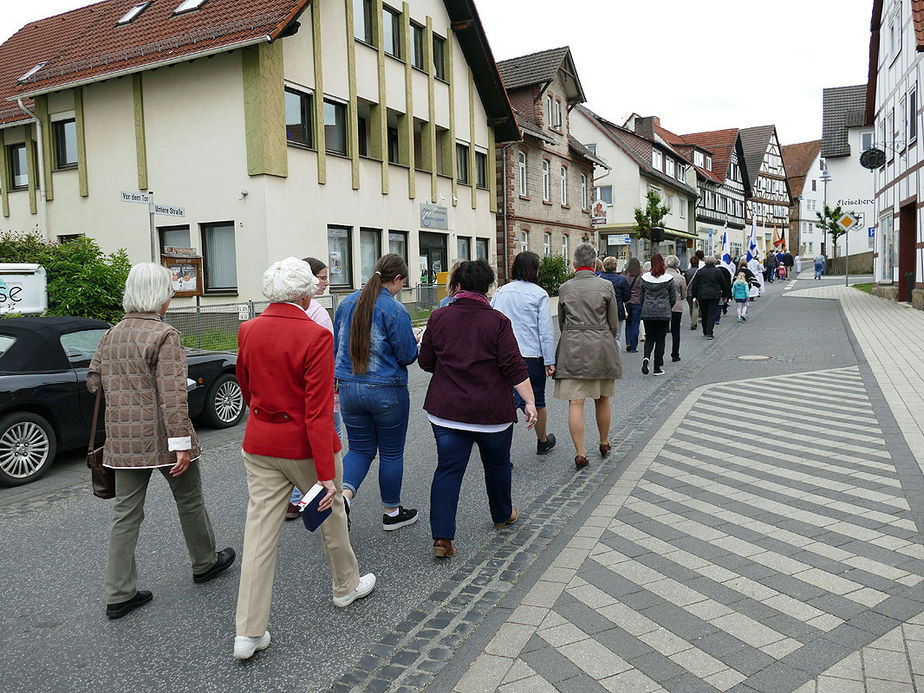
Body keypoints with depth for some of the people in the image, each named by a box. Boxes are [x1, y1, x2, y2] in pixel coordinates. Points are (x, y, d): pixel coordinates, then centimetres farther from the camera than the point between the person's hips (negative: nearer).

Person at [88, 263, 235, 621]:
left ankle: (119, 594, 15)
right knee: (189, 501, 14)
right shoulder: (165, 335, -16)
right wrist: (181, 443, -21)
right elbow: (172, 395, -21)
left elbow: (94, 381, 13)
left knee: (126, 513, 10)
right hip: (162, 437, -6)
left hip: (123, 439, 6)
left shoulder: (112, 335, 6)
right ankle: (204, 563, 33)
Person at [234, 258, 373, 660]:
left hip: (260, 445, 5)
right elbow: (319, 411, -22)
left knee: (260, 533, 7)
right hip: (307, 447, -4)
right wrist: (326, 473, -19)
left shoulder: (248, 330, -1)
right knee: (331, 515, 19)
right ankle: (346, 587, 40)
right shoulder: (316, 336, -19)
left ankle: (249, 633, 11)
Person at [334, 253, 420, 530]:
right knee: (391, 453, 11)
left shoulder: (346, 303, 4)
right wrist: (413, 340, 9)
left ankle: (344, 494, -9)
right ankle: (392, 512, 25)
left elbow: (336, 346, 12)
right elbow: (407, 356, -11)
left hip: (349, 390, 5)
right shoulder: (395, 310, -15)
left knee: (360, 449, 16)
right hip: (387, 392, -5)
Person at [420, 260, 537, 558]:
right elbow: (514, 367, -13)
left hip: (446, 410, 2)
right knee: (497, 464, 19)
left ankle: (442, 537, -2)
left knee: (448, 469, 4)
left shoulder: (439, 318, 0)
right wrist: (530, 402, -9)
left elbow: (425, 362, 6)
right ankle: (502, 516, 39)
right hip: (491, 411, -1)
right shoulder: (497, 321, -8)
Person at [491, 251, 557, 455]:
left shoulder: (501, 291, 6)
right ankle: (543, 442, 34)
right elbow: (546, 330, -9)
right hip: (531, 355, -3)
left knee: (509, 400, 6)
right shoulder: (539, 294, -7)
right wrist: (550, 361, -4)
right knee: (537, 400, 15)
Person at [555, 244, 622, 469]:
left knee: (575, 402, -1)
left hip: (572, 348, 0)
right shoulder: (606, 286, -3)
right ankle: (604, 444, 31)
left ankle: (580, 453, -5)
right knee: (602, 399, 16)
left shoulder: (564, 288, 1)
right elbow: (614, 324, 2)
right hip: (601, 347, 1)